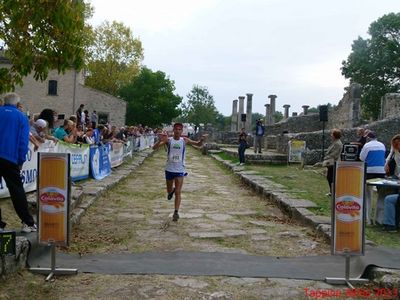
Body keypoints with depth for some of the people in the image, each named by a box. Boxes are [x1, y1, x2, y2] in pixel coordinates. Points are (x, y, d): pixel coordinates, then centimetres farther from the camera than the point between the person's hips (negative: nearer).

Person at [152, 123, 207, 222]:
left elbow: (198, 144, -1)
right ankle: (172, 190, 53)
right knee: (169, 191, 18)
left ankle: (176, 212, -1)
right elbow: (154, 148, -14)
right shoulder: (168, 140, -7)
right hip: (169, 169, 1)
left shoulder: (185, 140, -3)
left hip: (180, 170, -1)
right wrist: (160, 140, -33)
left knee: (178, 192, -6)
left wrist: (202, 140, -24)